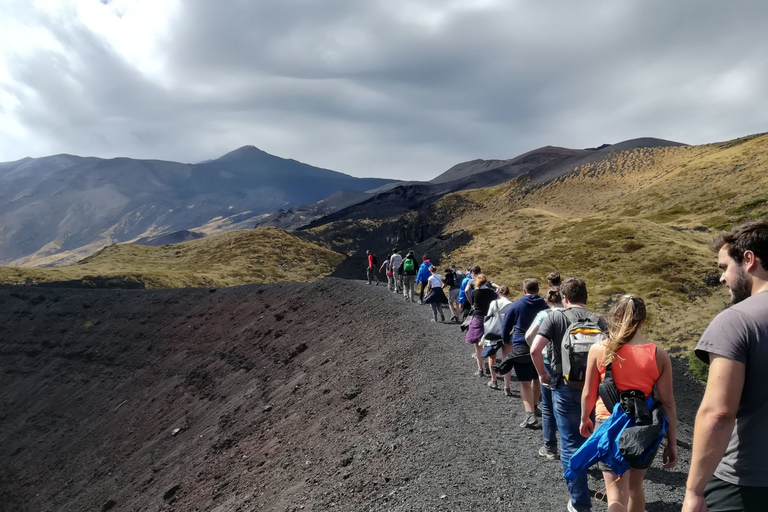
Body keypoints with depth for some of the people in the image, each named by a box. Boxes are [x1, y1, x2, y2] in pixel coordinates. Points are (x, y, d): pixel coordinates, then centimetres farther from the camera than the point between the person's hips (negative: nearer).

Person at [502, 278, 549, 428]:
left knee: (524, 382, -2)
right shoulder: (544, 306, 2)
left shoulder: (516, 305, -4)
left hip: (521, 348, -3)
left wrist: (507, 341, 19)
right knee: (537, 379, 21)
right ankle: (533, 407, 39)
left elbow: (506, 326, 1)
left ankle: (530, 415, -16)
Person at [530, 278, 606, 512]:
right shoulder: (599, 320, 0)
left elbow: (535, 350, -18)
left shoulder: (555, 317, -7)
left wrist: (543, 375, -3)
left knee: (571, 445, 7)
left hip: (565, 388, -2)